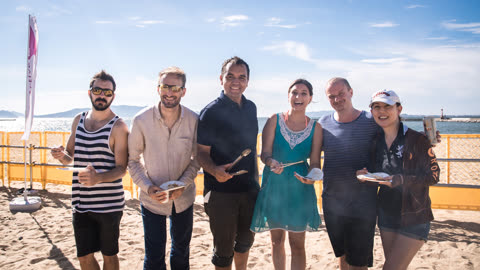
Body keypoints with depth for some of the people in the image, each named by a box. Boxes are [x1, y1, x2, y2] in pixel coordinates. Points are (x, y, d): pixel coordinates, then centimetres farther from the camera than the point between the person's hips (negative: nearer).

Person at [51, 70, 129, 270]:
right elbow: (70, 157, 17)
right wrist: (62, 156, -7)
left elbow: (122, 168, -12)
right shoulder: (78, 120, 9)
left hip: (109, 204, -5)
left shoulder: (118, 127, -9)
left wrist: (98, 178, -31)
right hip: (81, 202, 5)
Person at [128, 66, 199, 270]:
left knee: (181, 251, 20)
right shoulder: (141, 120, -13)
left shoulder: (193, 120, -11)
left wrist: (183, 184, -15)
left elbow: (196, 159, -1)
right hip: (152, 199, -1)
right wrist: (148, 188, -17)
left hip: (183, 198, 2)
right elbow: (133, 160, -4)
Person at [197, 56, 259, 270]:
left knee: (245, 240, 22)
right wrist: (215, 170, -32)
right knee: (224, 249, 6)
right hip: (221, 191, -6)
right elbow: (202, 152, -12)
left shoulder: (251, 108, 7)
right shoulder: (211, 112, -12)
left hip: (249, 188, 6)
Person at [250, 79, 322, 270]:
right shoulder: (275, 120, -2)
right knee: (277, 240, 14)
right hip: (274, 186, 0)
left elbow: (315, 162, -1)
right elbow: (265, 153, -6)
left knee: (297, 244, 6)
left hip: (299, 188, 0)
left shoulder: (315, 127, 0)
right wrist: (272, 162, -28)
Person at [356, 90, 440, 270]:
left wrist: (402, 180, -26)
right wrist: (365, 176, -9)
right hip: (386, 213, 5)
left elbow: (433, 175, -12)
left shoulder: (417, 139, -13)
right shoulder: (375, 142, 4)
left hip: (414, 216, -5)